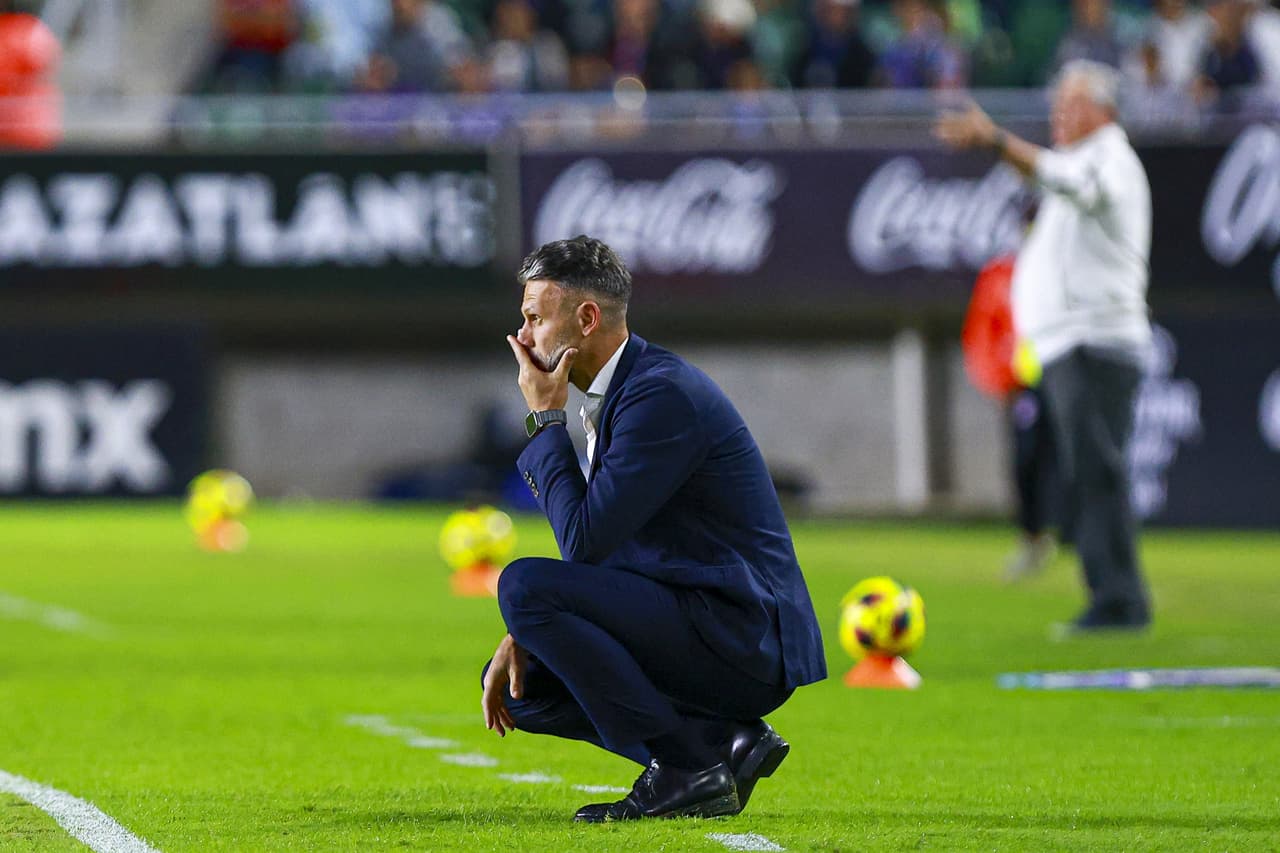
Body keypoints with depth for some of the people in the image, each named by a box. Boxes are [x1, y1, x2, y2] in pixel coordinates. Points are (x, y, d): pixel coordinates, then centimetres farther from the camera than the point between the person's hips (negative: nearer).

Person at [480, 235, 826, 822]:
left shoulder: (661, 395, -18)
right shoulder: (622, 389, 14)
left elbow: (584, 539, -21)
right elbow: (593, 543, 17)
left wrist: (546, 421, -11)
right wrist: (525, 635, 3)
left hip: (740, 638, -10)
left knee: (522, 584, -21)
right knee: (516, 683, 13)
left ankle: (683, 767, -15)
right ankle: (722, 741, 4)